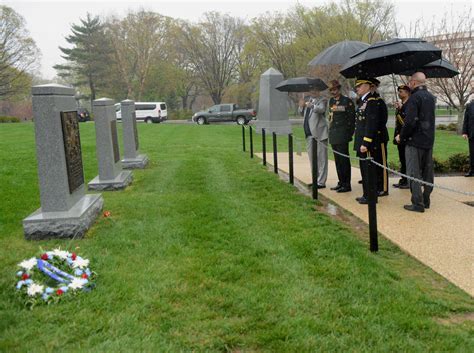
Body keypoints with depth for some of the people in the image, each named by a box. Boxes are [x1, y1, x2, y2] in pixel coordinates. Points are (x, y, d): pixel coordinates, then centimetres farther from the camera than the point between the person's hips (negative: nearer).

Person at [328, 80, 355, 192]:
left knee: (344, 159, -5)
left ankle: (346, 185, 1)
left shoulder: (346, 101, -7)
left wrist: (349, 133, -10)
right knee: (337, 160, 12)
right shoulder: (331, 101, 14)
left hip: (342, 135, -7)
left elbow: (352, 118, -8)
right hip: (333, 135, 7)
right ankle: (341, 182, 21)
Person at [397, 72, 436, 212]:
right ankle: (426, 200, 22)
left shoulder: (415, 97, -15)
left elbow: (410, 121, -22)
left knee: (413, 173, -2)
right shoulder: (431, 97, 13)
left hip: (415, 141, -8)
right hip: (429, 141, 8)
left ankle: (417, 203, -1)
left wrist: (401, 136, -10)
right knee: (428, 172, 13)